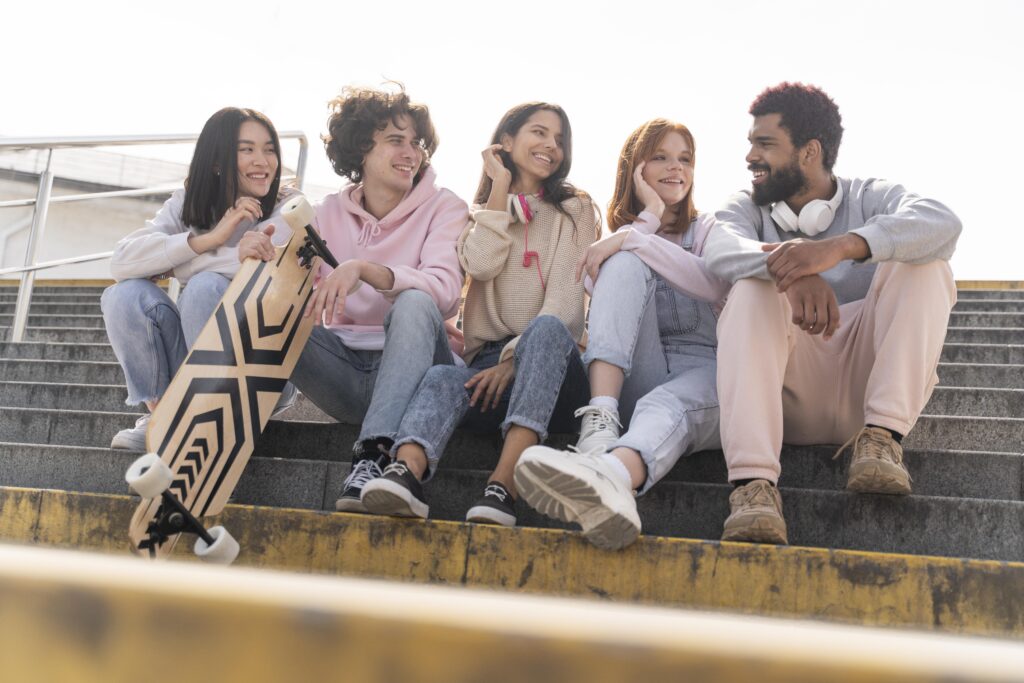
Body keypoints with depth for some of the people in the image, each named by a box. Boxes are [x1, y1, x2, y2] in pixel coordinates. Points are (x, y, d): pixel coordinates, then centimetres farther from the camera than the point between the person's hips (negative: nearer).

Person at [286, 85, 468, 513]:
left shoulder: (443, 208, 2)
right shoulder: (331, 212, 12)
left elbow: (444, 289, -18)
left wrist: (363, 269, -33)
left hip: (411, 365, -2)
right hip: (346, 374, 3)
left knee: (414, 305, -35)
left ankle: (373, 459, -47)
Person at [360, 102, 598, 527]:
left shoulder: (575, 210, 14)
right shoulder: (482, 210, 21)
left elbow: (565, 299, -3)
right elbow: (481, 265, -4)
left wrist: (513, 360, -17)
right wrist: (501, 187, 3)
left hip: (551, 366, -2)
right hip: (489, 362, 2)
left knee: (545, 329, -36)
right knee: (441, 378, -32)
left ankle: (502, 487, -52)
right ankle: (405, 475, -62)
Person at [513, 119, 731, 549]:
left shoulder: (708, 229, 19)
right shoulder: (615, 243, 24)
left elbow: (714, 285, -7)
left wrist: (632, 238, -14)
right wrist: (650, 216, 4)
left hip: (701, 373, -1)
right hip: (633, 380, 1)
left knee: (666, 407, -39)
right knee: (628, 263, -23)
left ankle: (613, 475, -78)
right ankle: (601, 418, -47)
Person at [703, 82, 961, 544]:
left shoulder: (870, 199, 8)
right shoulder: (748, 209, 13)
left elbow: (943, 225, -16)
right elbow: (720, 250, -13)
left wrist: (839, 247, -34)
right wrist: (792, 273, -36)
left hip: (867, 381, 0)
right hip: (791, 397, 0)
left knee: (922, 263, -14)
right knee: (753, 289, -24)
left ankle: (881, 436, -26)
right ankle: (753, 482, -41)